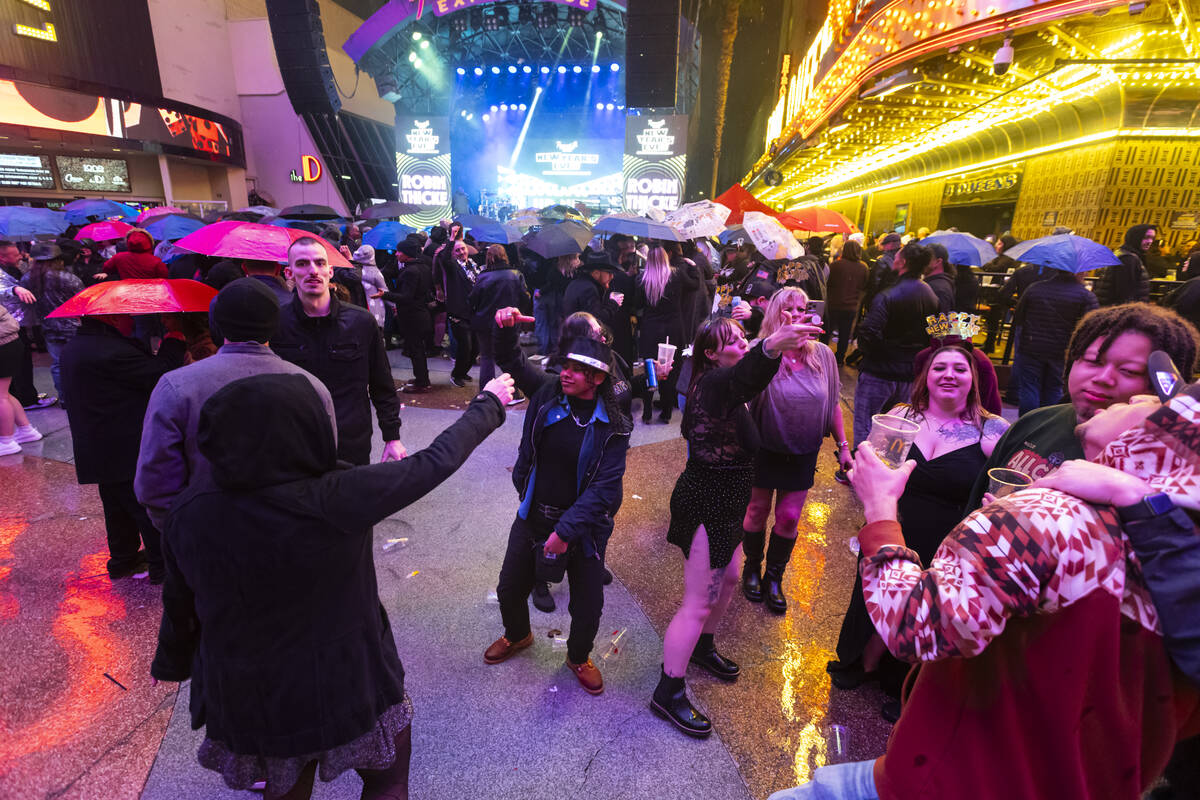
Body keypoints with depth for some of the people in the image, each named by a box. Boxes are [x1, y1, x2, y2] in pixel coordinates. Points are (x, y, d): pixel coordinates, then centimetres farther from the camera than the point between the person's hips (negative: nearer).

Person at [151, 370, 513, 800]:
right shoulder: (339, 499, -32)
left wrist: (171, 662, 21)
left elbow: (180, 603, 0)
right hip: (346, 687, -4)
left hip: (244, 699, 5)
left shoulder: (189, 511, -17)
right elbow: (436, 460, -21)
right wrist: (488, 405, -6)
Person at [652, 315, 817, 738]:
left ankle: (702, 647, 50)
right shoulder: (714, 382, -25)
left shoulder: (725, 386, 8)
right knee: (699, 603, -1)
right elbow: (742, 376, -48)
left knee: (728, 578, 26)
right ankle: (668, 693, 15)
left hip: (723, 502, 10)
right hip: (707, 507, -10)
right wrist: (771, 346, -65)